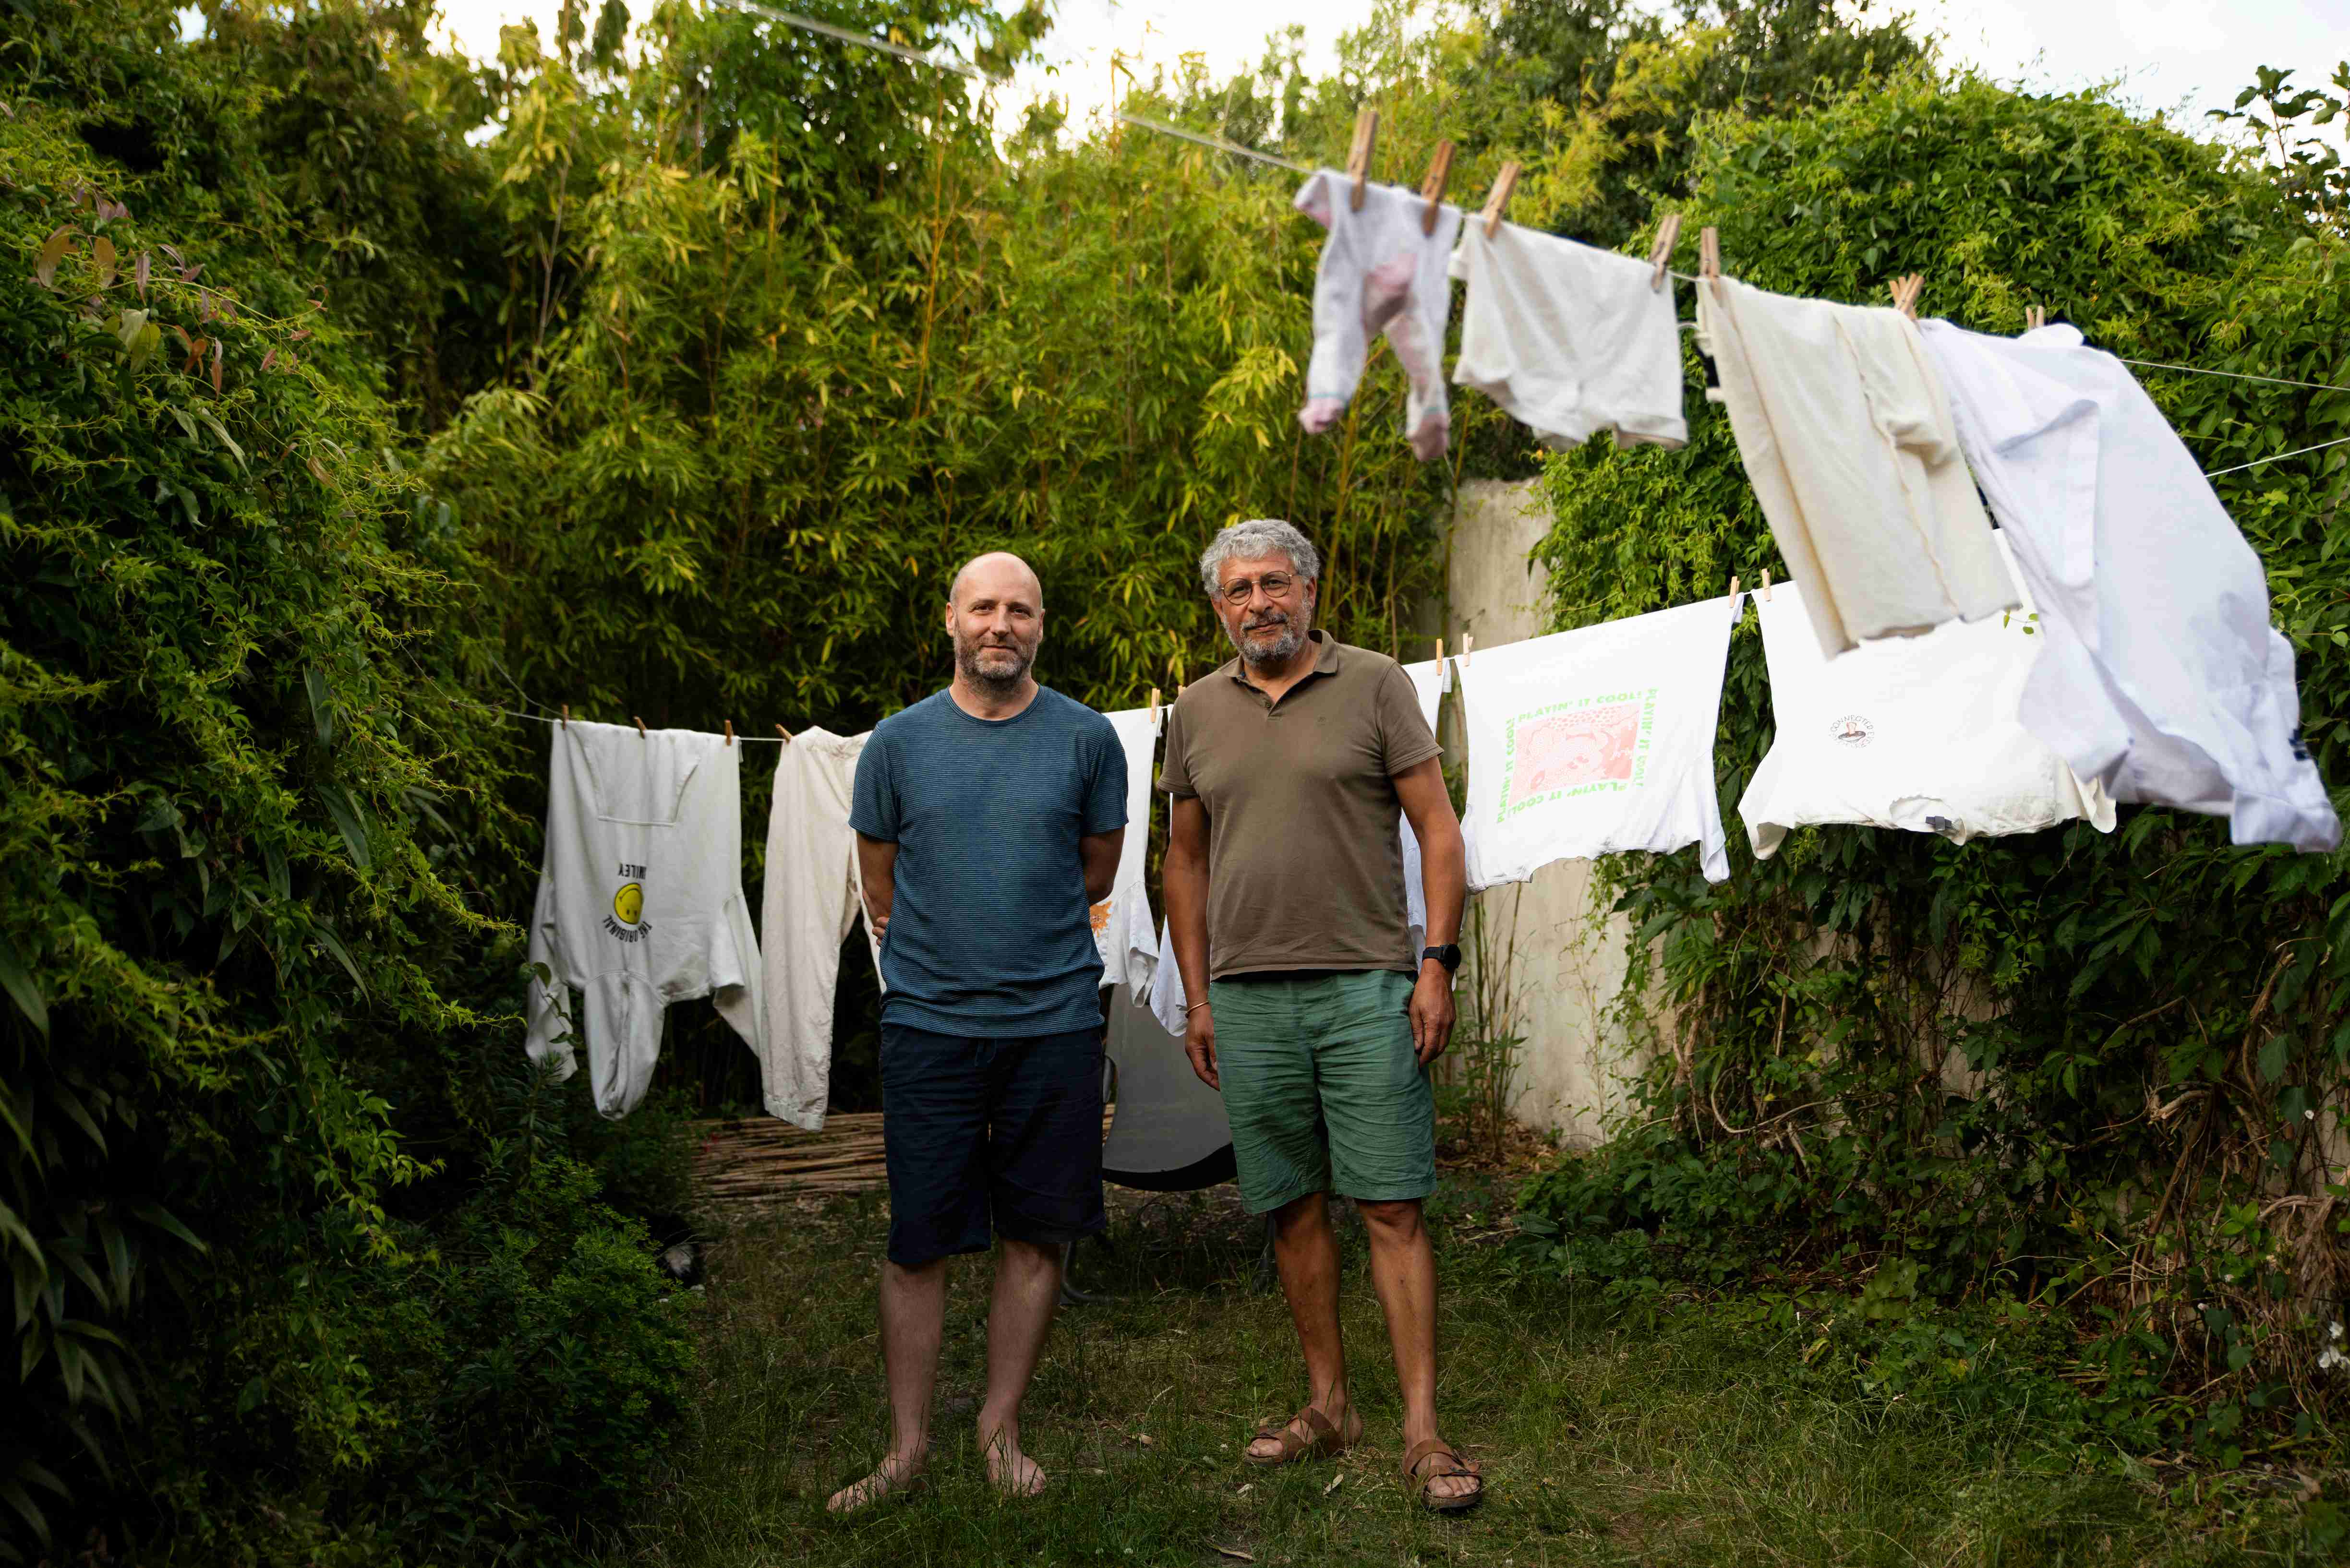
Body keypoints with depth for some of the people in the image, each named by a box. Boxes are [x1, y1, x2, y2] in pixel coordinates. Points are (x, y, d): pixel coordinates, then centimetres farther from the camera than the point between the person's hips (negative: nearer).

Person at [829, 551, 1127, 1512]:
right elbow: (881, 888, 13)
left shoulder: (1087, 739, 2)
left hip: (1055, 1020, 0)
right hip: (927, 1023, 0)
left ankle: (1001, 1426, 24)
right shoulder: (899, 742, 3)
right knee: (917, 1244, 3)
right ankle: (908, 1444, 17)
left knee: (1035, 1236, 8)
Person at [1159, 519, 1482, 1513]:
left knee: (1391, 1208, -4)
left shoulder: (1374, 686, 2)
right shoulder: (1196, 712, 11)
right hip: (1247, 998, 3)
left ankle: (1422, 1431, 2)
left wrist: (1437, 962, -8)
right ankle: (1328, 1408, 22)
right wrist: (1197, 999, 12)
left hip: (1366, 988, -3)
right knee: (1292, 1208, 9)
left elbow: (1437, 828, 0)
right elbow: (1185, 859, 16)